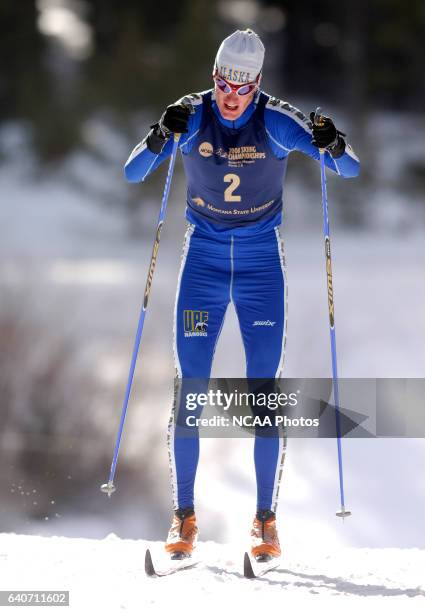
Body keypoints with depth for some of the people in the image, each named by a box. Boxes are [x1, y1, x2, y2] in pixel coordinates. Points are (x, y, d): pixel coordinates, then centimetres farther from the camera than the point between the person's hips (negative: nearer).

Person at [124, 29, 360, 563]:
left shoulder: (276, 122, -12)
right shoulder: (192, 116, -9)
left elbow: (350, 170, -12)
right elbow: (133, 173, -14)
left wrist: (333, 145, -35)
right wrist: (161, 138, -34)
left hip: (261, 264, -1)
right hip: (203, 262, 1)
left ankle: (266, 519, 4)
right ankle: (185, 516, 6)